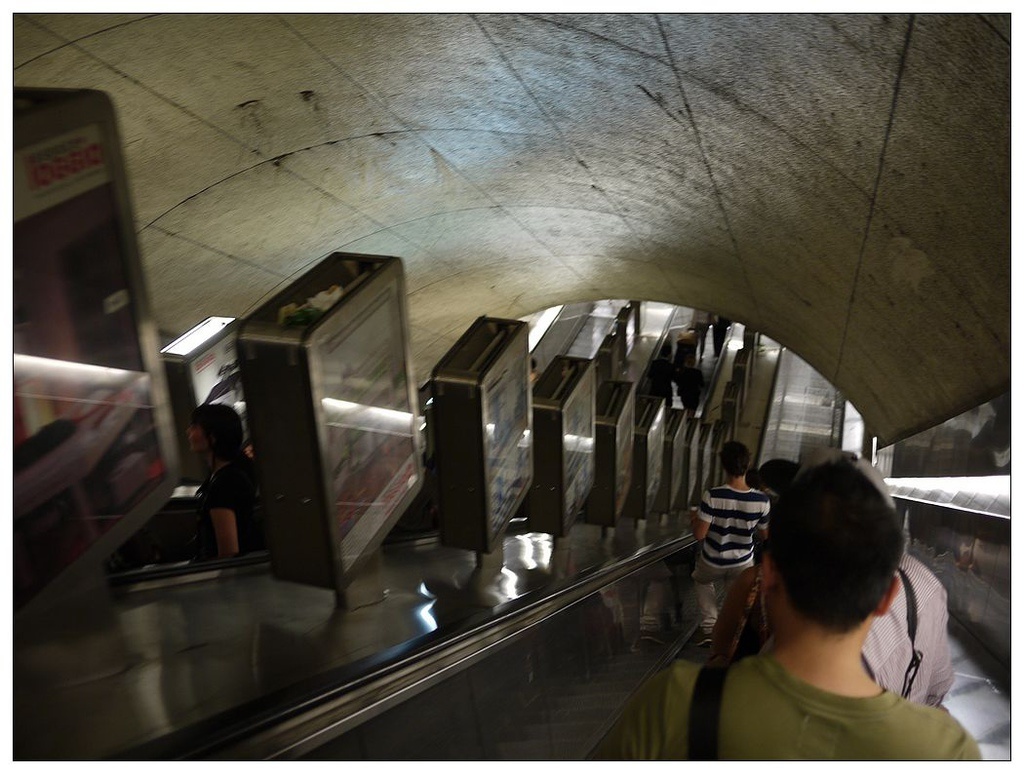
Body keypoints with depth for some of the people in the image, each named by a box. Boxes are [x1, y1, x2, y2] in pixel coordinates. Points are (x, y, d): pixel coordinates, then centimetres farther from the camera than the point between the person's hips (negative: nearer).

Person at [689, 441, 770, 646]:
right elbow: (764, 535, -5)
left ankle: (709, 627, 26)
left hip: (712, 563, -1)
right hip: (743, 564, 1)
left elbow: (699, 534, -24)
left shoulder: (713, 495, -29)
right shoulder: (761, 500, -21)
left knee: (703, 580, 33)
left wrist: (694, 519, -2)